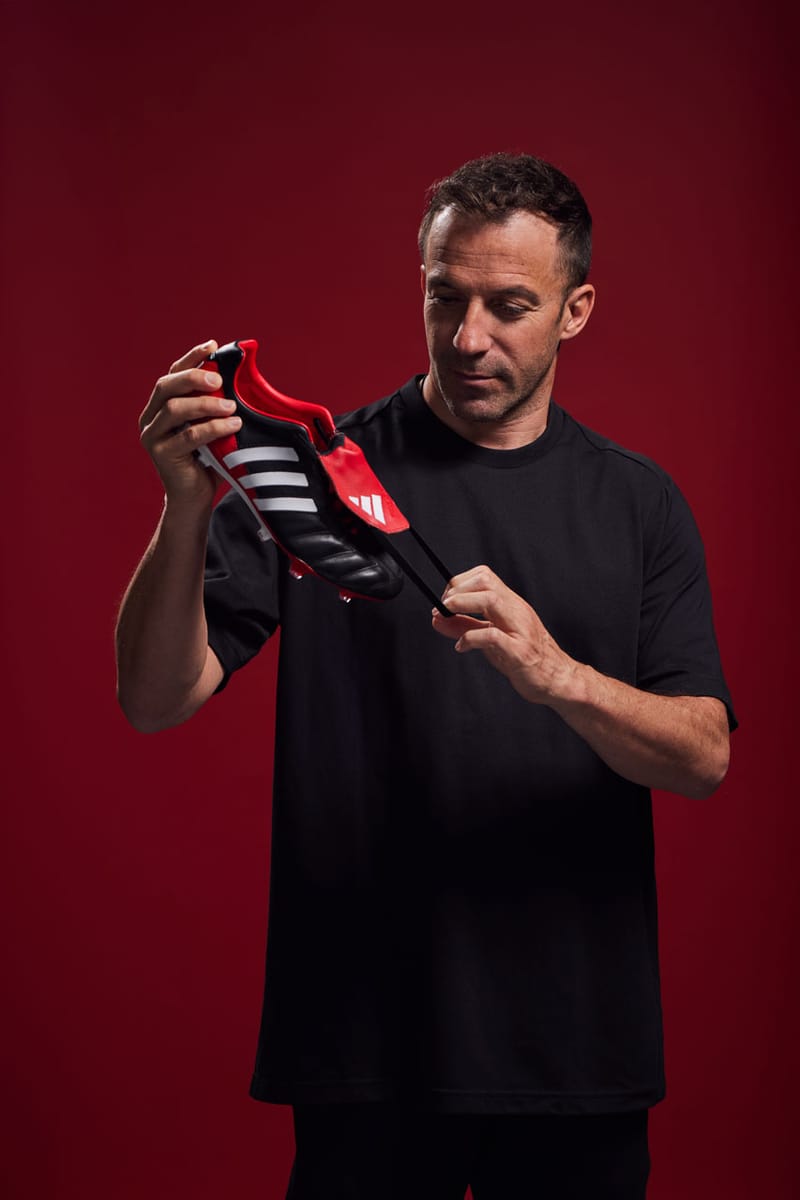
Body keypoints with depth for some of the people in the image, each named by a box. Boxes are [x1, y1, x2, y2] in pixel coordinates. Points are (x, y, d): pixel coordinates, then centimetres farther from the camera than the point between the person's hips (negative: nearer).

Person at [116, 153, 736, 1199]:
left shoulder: (638, 502, 6)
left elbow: (704, 757, -3)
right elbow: (158, 700, -7)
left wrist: (559, 677, -22)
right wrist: (187, 507, -25)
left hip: (578, 1039, 2)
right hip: (365, 1028, -2)